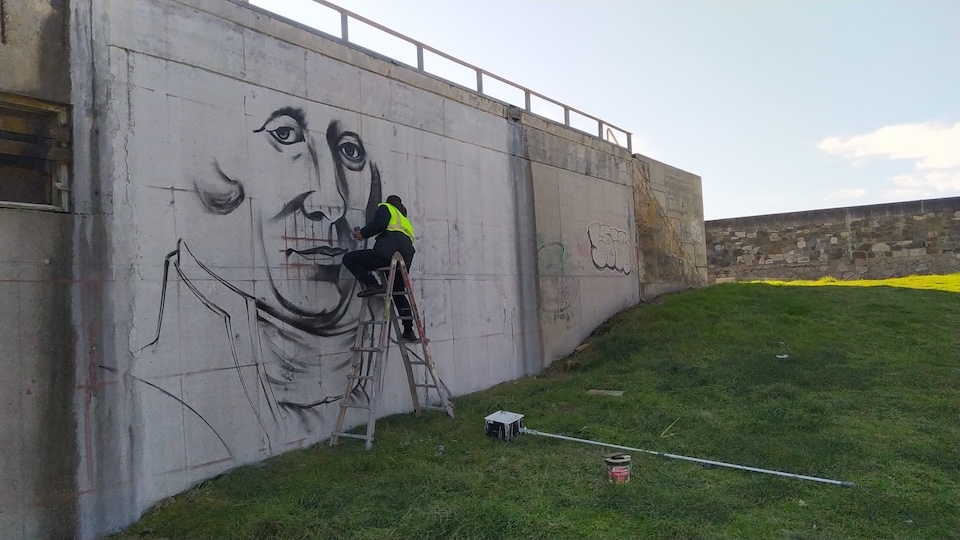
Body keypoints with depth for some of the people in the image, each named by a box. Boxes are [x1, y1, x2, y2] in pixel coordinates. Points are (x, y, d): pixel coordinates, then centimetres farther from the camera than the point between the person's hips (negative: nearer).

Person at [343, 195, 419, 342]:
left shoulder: (385, 207, 17)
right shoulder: (404, 219, 40)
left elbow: (379, 223, -5)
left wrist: (362, 233, 6)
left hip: (388, 250, -7)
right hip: (406, 257, 8)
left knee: (349, 259, 2)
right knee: (399, 293, 21)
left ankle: (372, 285, -16)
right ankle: (409, 331, 15)